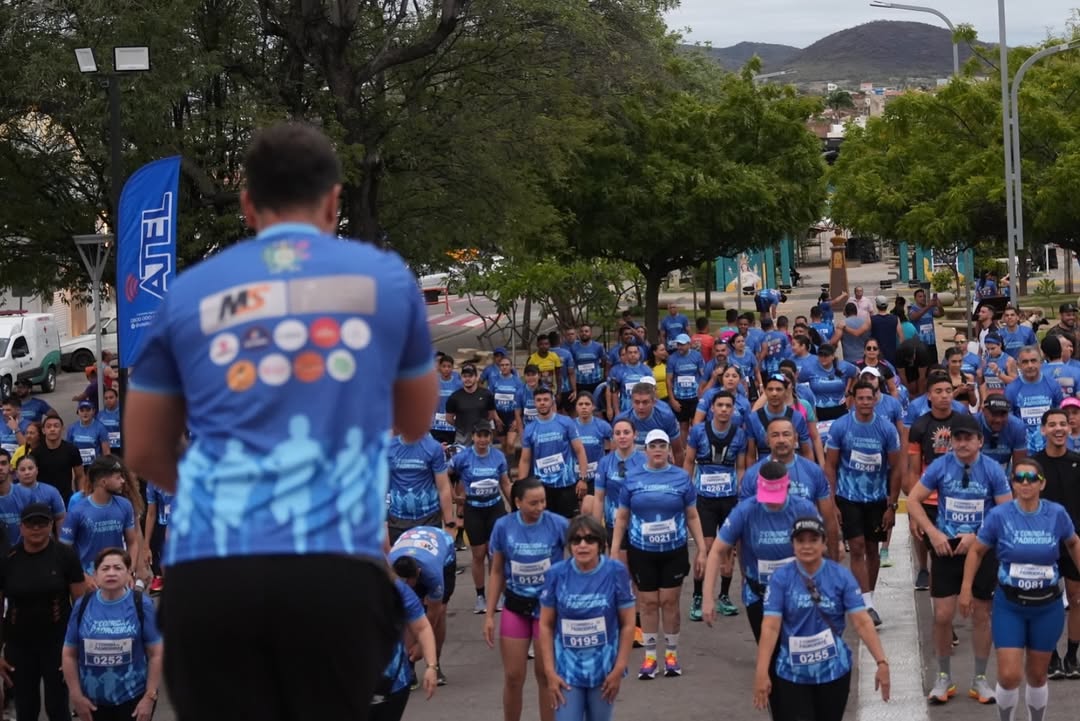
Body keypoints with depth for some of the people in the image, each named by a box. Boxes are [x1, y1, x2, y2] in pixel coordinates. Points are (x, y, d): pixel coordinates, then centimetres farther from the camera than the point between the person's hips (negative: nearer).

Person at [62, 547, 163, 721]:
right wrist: (76, 696, -1)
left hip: (133, 699, -2)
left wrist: (150, 696, -9)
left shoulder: (142, 605, -7)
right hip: (93, 700, 2)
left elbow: (156, 654, -5)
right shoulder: (83, 606, -2)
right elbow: (70, 655, 3)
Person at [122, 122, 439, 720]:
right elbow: (417, 424, 28)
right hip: (336, 567, -1)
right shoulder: (384, 276, 13)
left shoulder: (189, 292, 15)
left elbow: (143, 454, 23)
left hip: (206, 569, 1)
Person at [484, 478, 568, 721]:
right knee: (513, 677, 5)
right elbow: (497, 573, 4)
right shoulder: (504, 526, -6)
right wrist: (489, 615, 3)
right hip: (515, 608, 2)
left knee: (546, 676, 6)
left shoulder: (558, 525, -13)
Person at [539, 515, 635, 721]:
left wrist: (619, 669, -7)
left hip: (603, 669, 0)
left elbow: (628, 624, -4)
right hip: (567, 669, 0)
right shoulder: (557, 574, -8)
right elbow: (546, 625, 0)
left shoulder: (615, 572, -10)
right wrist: (550, 672, -4)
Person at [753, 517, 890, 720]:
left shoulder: (841, 576, -5)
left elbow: (862, 622, -9)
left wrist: (881, 662, -18)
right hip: (791, 674, -1)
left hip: (834, 672, 1)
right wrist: (762, 672, -20)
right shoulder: (781, 578, -7)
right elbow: (770, 627, -13)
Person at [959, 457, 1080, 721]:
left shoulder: (1057, 514, -8)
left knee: (1037, 675, 13)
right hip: (1009, 605, -1)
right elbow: (977, 551, 2)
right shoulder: (999, 516, -11)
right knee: (1009, 676, -9)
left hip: (1047, 607, 1)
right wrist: (966, 589, -2)